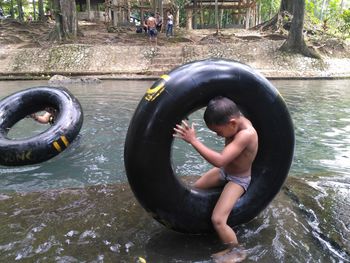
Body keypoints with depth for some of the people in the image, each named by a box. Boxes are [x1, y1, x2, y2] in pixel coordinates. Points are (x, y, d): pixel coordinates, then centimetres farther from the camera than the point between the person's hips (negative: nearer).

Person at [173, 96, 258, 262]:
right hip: (224, 171, 9)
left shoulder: (246, 134, -37)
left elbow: (220, 160, -42)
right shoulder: (237, 120, -13)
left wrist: (193, 140, -40)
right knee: (195, 189, 16)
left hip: (238, 180, -9)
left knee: (218, 220, -17)